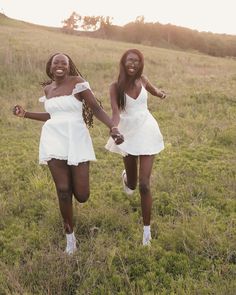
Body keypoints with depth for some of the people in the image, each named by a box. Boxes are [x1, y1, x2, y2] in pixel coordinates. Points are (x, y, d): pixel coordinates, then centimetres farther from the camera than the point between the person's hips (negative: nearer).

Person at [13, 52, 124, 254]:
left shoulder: (78, 82, -5)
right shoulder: (47, 88, 12)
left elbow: (96, 108, -10)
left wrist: (113, 128, -25)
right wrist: (25, 114, 22)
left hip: (76, 140, -3)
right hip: (54, 140, 4)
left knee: (82, 196, -3)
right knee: (63, 190, -1)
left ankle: (76, 180, 37)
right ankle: (70, 235, 19)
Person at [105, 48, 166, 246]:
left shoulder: (142, 80, -3)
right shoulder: (116, 87, -12)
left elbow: (153, 90, 20)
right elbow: (116, 112, -25)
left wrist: (160, 93, -5)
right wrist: (114, 127, -48)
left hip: (146, 133, 0)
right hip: (128, 134, 0)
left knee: (144, 185, -6)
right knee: (132, 184, 15)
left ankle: (147, 229, 9)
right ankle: (127, 177, 56)